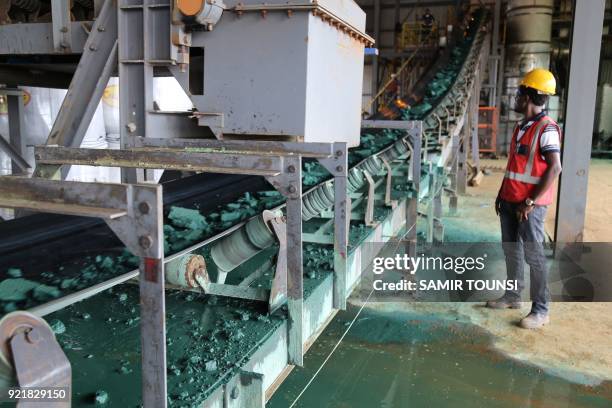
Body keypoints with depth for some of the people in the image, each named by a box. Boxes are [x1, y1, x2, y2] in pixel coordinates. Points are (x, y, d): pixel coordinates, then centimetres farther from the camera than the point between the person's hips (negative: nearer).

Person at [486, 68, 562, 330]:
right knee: (511, 249, 14)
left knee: (533, 254, -5)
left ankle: (540, 310, 4)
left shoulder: (546, 129, -14)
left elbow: (554, 168, -20)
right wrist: (501, 194, 16)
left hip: (530, 204, -9)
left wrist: (530, 202, -20)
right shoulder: (521, 127, 14)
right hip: (510, 200, 9)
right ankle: (512, 296, 27)